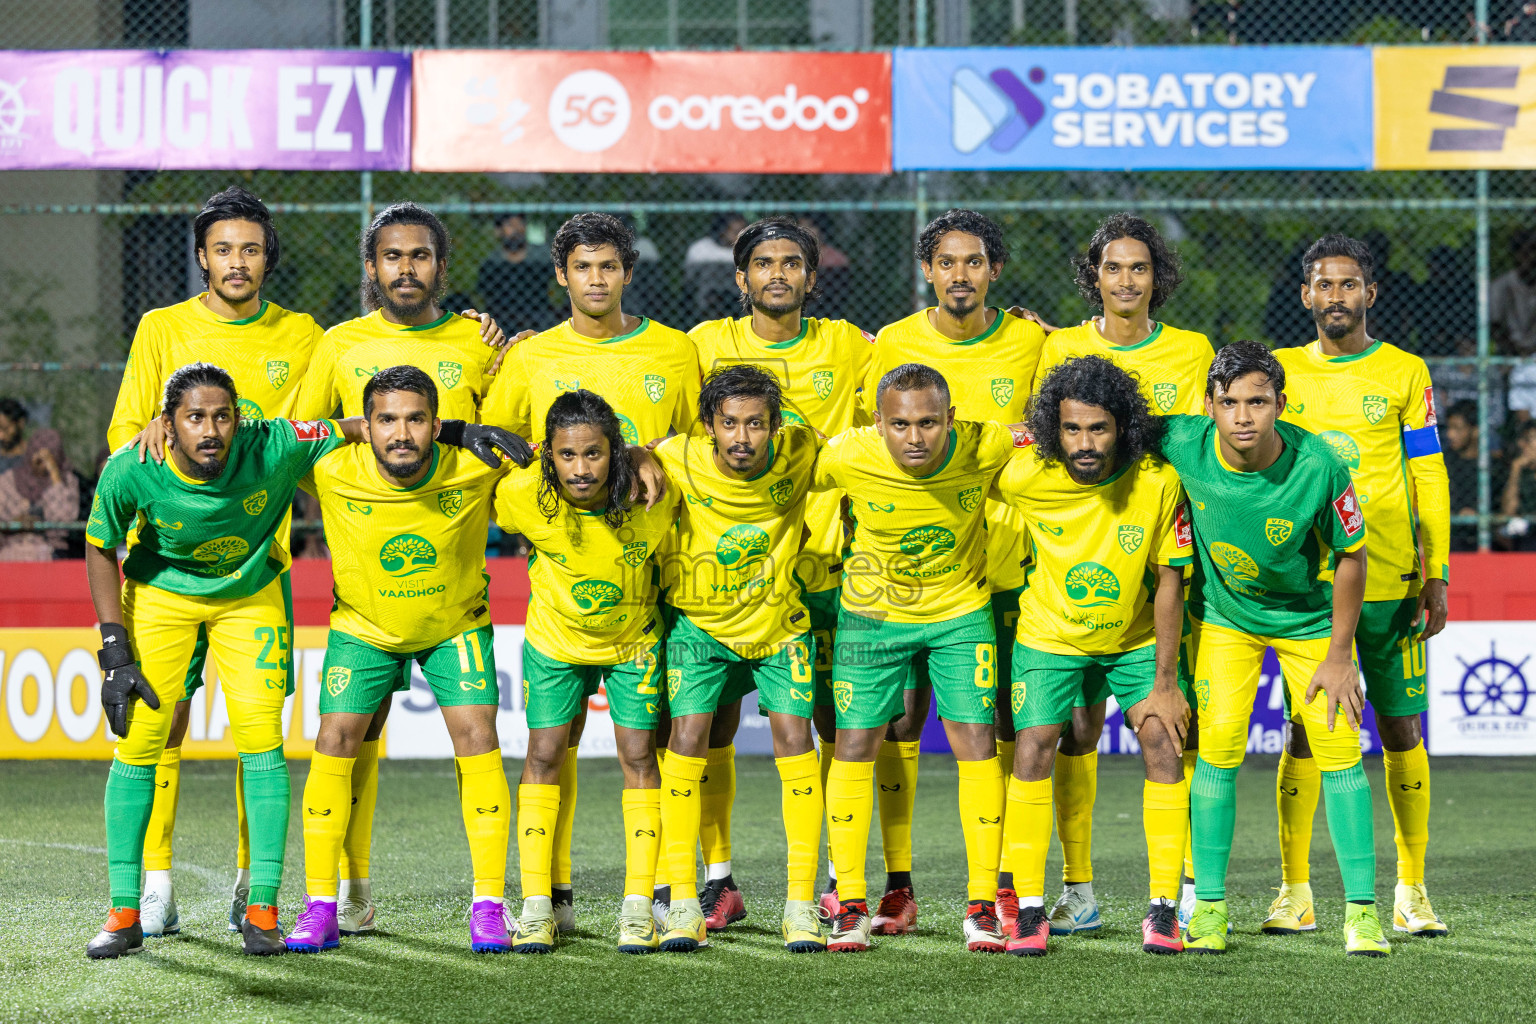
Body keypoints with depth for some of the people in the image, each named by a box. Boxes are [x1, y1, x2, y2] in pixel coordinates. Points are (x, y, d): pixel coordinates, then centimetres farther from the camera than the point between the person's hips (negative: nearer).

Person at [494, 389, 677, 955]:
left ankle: (638, 903, 5)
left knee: (638, 754, -1)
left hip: (633, 638, 0)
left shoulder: (649, 493, -29)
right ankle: (537, 905, 3)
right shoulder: (527, 495, -28)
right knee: (544, 754, -2)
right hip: (555, 636, 0)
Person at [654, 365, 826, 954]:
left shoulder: (799, 453, -17)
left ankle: (802, 902, -2)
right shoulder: (677, 461, -21)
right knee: (687, 733, -14)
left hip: (780, 623, 1)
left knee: (794, 735, -10)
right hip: (698, 623, -1)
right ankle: (683, 901, -7)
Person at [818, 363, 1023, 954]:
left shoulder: (985, 449, -24)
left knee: (976, 743, -6)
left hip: (961, 611, 0)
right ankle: (850, 905, 10)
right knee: (854, 746, -1)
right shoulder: (848, 456, -25)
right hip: (872, 613, 0)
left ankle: (982, 905, 2)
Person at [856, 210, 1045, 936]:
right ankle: (898, 885, 1)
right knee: (901, 718, -3)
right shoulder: (893, 344, 2)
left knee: (1002, 719, 2)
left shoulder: (1029, 342, 3)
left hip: (1002, 559, 0)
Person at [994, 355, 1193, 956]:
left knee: (1163, 745, -12)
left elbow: (1169, 581, -14)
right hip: (1050, 636, 0)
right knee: (1033, 750, -14)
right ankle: (1030, 909, -4)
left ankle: (1163, 908, -3)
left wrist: (1165, 682, -13)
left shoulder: (1157, 482, -22)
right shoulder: (1028, 477, -23)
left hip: (1136, 640, 0)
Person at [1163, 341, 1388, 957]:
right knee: (1219, 747, -9)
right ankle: (1209, 905, 2)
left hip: (1310, 617, -1)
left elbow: (1350, 557, -15)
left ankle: (1361, 910, 0)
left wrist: (1338, 656, -11)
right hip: (1224, 616, 1)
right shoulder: (1183, 445, -26)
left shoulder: (1318, 465, -29)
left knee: (1339, 749, -7)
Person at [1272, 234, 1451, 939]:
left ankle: (1410, 890, 8)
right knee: (1303, 730, 0)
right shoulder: (1283, 372, 10)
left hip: (1390, 582, -1)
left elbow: (1429, 478, 5)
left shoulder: (1405, 373, 6)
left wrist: (1436, 576, -2)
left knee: (1401, 729, 1)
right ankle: (1295, 892, 5)